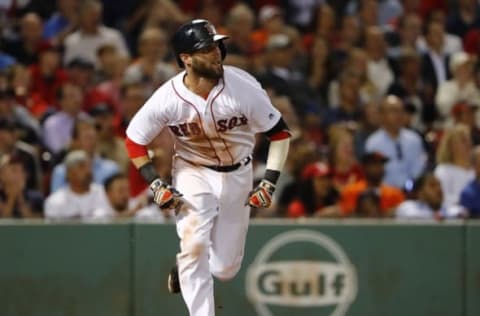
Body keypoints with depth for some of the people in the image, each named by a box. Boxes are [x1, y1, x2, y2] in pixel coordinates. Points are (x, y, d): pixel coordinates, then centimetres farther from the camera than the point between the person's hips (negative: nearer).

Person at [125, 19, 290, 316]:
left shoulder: (243, 87, -24)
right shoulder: (168, 98, -23)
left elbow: (279, 132, -11)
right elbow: (135, 139, -6)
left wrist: (269, 182, -17)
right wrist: (155, 184, -15)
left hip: (237, 175, 1)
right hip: (193, 173, -1)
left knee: (226, 268, 6)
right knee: (194, 245, -21)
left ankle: (185, 268, 41)